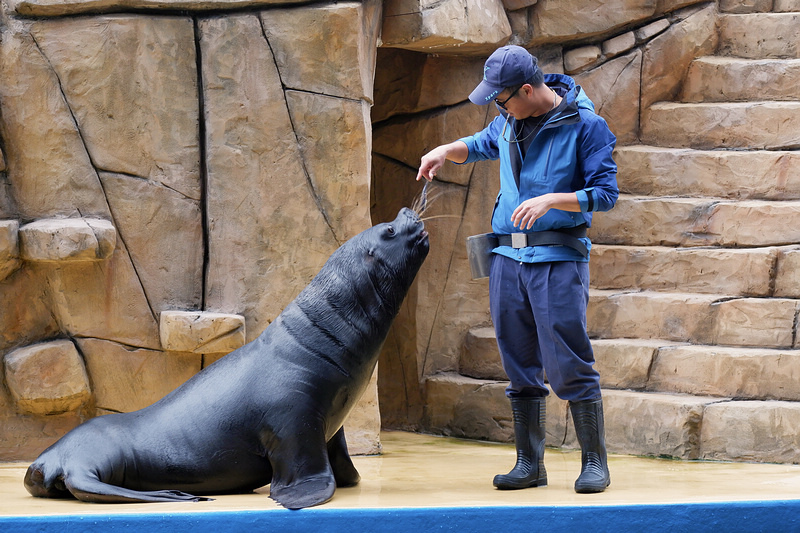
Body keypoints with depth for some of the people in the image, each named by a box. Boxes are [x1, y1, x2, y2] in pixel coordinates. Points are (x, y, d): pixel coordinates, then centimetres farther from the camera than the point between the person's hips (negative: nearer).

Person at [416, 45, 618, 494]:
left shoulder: (585, 126, -10)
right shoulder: (509, 121, 10)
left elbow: (606, 192, -11)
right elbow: (482, 144, 31)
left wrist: (550, 200, -22)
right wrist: (446, 151, 12)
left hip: (559, 258, -6)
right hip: (508, 256, 6)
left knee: (570, 364, -9)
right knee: (521, 367, 8)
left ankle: (595, 462, 0)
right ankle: (530, 464, 14)